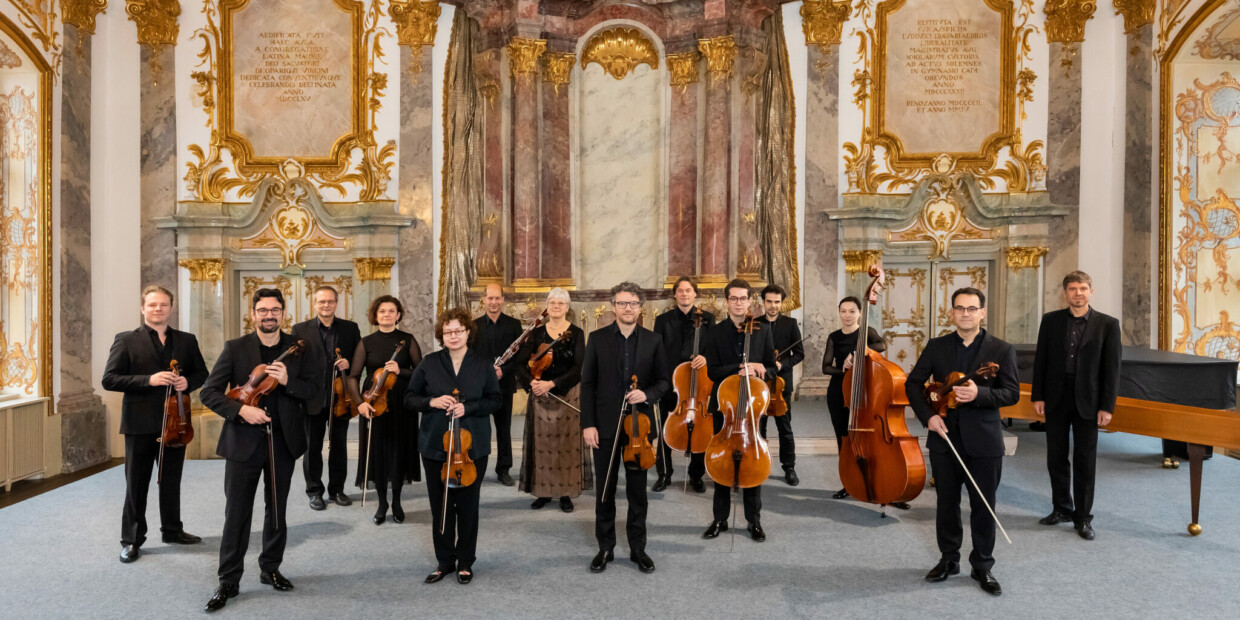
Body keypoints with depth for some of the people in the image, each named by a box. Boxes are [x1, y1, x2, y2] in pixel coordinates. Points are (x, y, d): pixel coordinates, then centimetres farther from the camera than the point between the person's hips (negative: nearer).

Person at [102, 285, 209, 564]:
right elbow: (109, 379, -9)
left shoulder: (187, 340, 7)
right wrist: (148, 380, -22)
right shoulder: (126, 340, -3)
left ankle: (172, 530, 30)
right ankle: (132, 540, 20)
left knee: (172, 481, 16)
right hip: (140, 424, -3)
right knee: (136, 485, 7)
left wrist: (188, 382, -9)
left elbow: (201, 373, 12)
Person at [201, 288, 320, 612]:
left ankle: (270, 569, 31)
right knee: (237, 514, 4)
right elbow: (209, 392, -5)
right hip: (243, 441, -2)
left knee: (277, 510, 14)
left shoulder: (298, 348, 0)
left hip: (283, 441, 2)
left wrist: (287, 381, -20)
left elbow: (313, 390, -2)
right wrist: (240, 409, -20)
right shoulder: (235, 348, -4)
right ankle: (228, 581, 18)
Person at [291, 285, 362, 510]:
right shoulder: (300, 329, 1)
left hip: (340, 397, 2)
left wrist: (349, 363, -13)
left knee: (339, 446, 11)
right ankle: (315, 491, 21)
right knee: (312, 447, 9)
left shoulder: (351, 328, 5)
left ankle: (337, 489, 24)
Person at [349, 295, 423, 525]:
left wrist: (401, 371, -18)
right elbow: (354, 376, -1)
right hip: (374, 404, 0)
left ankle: (396, 502, 23)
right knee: (377, 452, 4)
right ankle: (382, 503, 20)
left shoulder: (407, 340, 2)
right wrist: (359, 401, -15)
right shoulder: (366, 343, 3)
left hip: (401, 405, 0)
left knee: (399, 452, 5)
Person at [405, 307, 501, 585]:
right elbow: (410, 398, 4)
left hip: (472, 447, -1)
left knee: (467, 505, 7)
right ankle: (444, 560, 25)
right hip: (435, 447, 1)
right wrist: (431, 402, -16)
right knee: (440, 506, 9)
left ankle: (465, 562, 23)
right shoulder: (429, 364, 2)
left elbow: (494, 400, 1)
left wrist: (468, 408, -16)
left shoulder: (483, 365, 1)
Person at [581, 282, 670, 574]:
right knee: (604, 491, 10)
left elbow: (664, 380, 6)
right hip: (605, 426, 0)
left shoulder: (653, 340, 2)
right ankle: (605, 548, 25)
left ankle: (638, 548, 26)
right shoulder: (597, 338, 0)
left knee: (638, 490, 11)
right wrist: (588, 423, -7)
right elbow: (587, 383, -1)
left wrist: (647, 393, -15)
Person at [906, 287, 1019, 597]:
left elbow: (1012, 393, -6)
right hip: (945, 438, 2)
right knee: (947, 502, 13)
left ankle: (982, 565, 25)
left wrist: (979, 393, -24)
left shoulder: (1001, 350, -2)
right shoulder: (936, 347, 3)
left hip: (984, 441, -2)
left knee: (983, 506, 8)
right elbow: (913, 384, 5)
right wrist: (928, 416, -9)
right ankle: (949, 559, 30)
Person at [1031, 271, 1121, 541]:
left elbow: (1111, 368, -3)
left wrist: (1107, 406, -7)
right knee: (1056, 457, 10)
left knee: (1085, 461, 6)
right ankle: (1062, 508, 26)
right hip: (1055, 398, 2)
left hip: (1087, 402, -2)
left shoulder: (1107, 324, -2)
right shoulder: (1050, 320, 3)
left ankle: (1083, 517, 18)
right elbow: (1040, 360, 4)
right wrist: (1038, 396, -1)